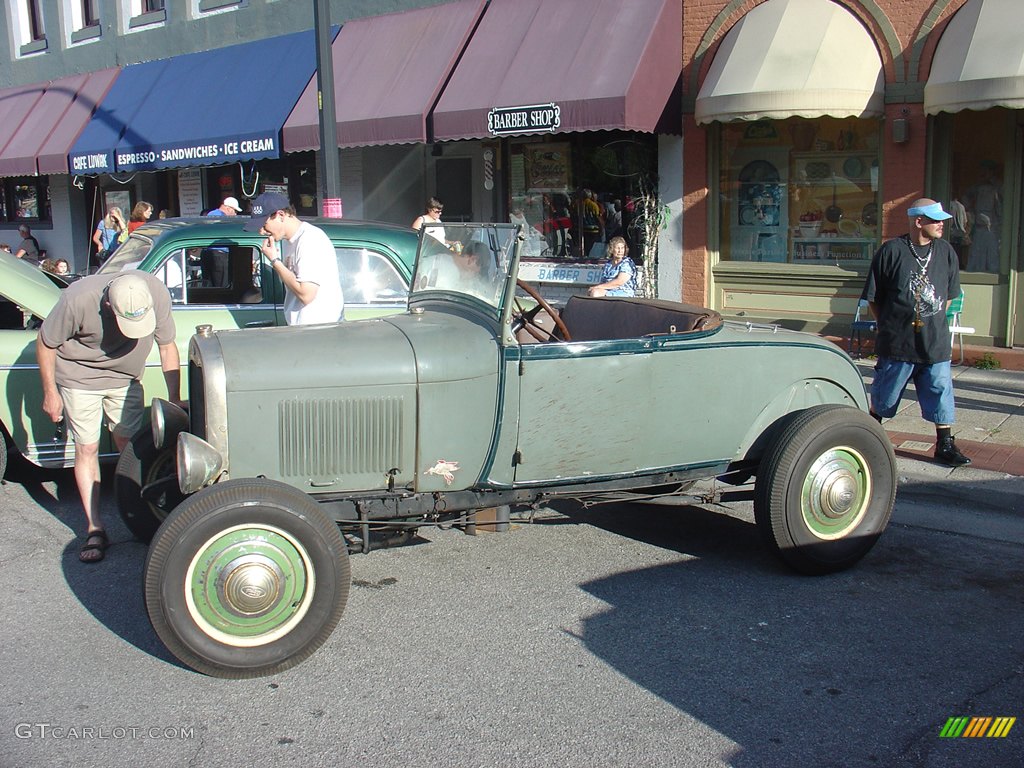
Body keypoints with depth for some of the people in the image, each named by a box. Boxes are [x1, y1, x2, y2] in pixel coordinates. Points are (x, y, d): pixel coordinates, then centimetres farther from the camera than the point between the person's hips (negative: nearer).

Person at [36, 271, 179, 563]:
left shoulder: (158, 294, -27)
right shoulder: (78, 300, -35)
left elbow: (167, 346, -11)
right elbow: (45, 343, -17)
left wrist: (175, 400, -9)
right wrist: (50, 393, -11)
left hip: (125, 379, 3)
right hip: (79, 378, -3)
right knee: (87, 449, -2)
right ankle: (94, 529, 5)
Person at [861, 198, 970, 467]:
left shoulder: (946, 252, 5)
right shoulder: (891, 251, -7)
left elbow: (949, 295, 17)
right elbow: (873, 297, 0)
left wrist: (934, 321, 12)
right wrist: (889, 325, 3)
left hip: (936, 342, 3)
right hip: (897, 342, -3)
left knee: (941, 393, 3)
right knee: (884, 395, 10)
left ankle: (945, 445, 12)